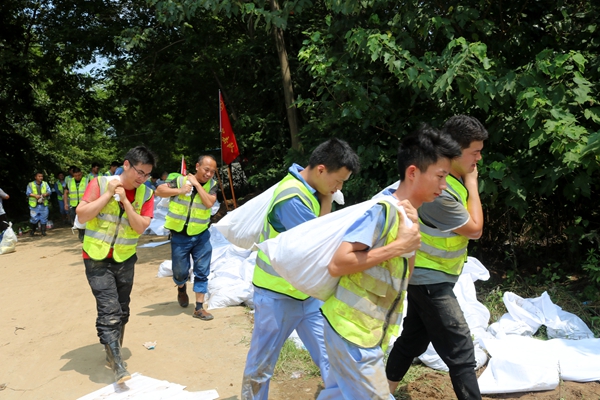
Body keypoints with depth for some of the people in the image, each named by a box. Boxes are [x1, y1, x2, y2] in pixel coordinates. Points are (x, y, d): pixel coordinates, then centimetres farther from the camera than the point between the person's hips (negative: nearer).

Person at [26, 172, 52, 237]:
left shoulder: (45, 184, 11)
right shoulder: (30, 184, 3)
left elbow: (49, 191, 6)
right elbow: (28, 193, -2)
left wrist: (46, 194, -16)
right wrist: (35, 195, -18)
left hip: (43, 205, 2)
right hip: (34, 205, -2)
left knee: (43, 219, 2)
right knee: (34, 219, 0)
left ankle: (43, 231, 10)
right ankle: (32, 231, 20)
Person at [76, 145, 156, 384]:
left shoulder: (146, 194, -4)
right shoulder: (100, 183, -11)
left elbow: (140, 227, -13)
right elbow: (81, 215, -16)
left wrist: (125, 200, -21)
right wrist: (108, 194, -20)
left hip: (125, 260, 4)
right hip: (97, 259, -4)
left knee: (122, 311, 14)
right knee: (109, 309, -13)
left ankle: (112, 352, 34)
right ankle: (117, 364, -7)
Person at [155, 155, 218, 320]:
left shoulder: (211, 185, -4)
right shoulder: (180, 180, -7)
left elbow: (209, 203, -20)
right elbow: (159, 190, -13)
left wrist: (197, 184, -19)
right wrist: (180, 191, -23)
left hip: (201, 235, 1)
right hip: (180, 236, -1)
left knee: (202, 272, 2)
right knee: (180, 272, 11)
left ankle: (199, 308, 12)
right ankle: (181, 288, 46)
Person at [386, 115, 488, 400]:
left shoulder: (453, 178, 3)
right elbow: (475, 229, -16)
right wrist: (472, 183, -11)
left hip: (427, 276, 10)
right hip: (430, 279, -10)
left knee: (414, 338, 20)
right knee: (460, 352, -4)